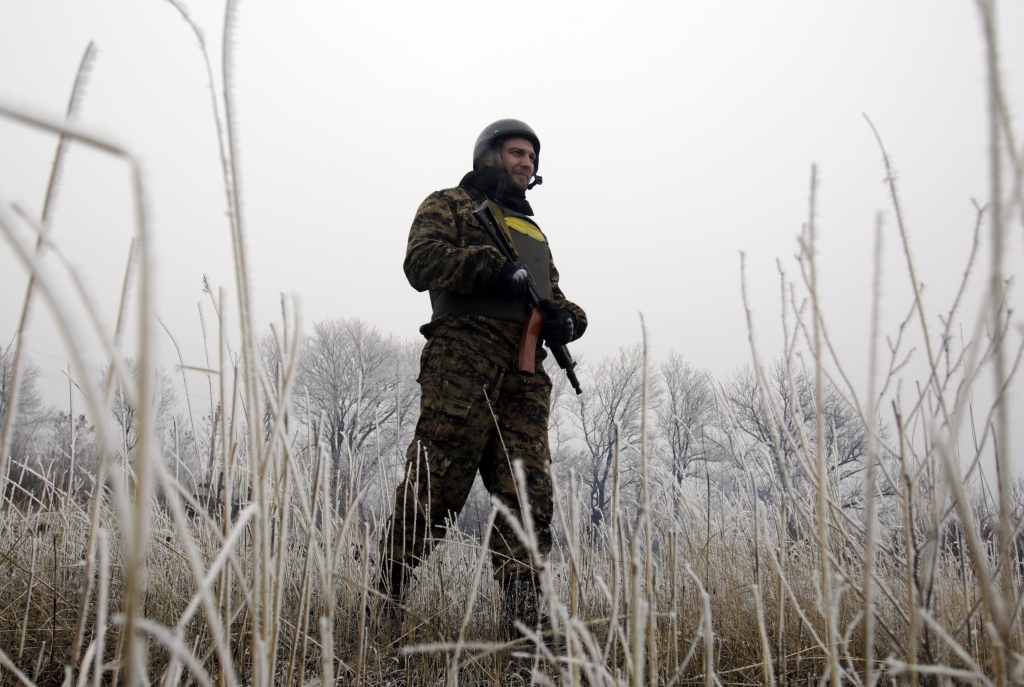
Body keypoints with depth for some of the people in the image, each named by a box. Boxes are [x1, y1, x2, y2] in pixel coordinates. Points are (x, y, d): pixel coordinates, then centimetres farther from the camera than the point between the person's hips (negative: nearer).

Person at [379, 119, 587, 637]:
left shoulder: (533, 230, 34)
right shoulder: (450, 205, 16)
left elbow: (555, 297, 30)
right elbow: (422, 260, -3)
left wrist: (567, 319, 5)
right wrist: (496, 267, -15)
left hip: (525, 373, 6)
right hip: (463, 357, -5)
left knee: (528, 492, -5)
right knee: (435, 482, -10)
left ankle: (524, 616, -5)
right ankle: (383, 596, 2)